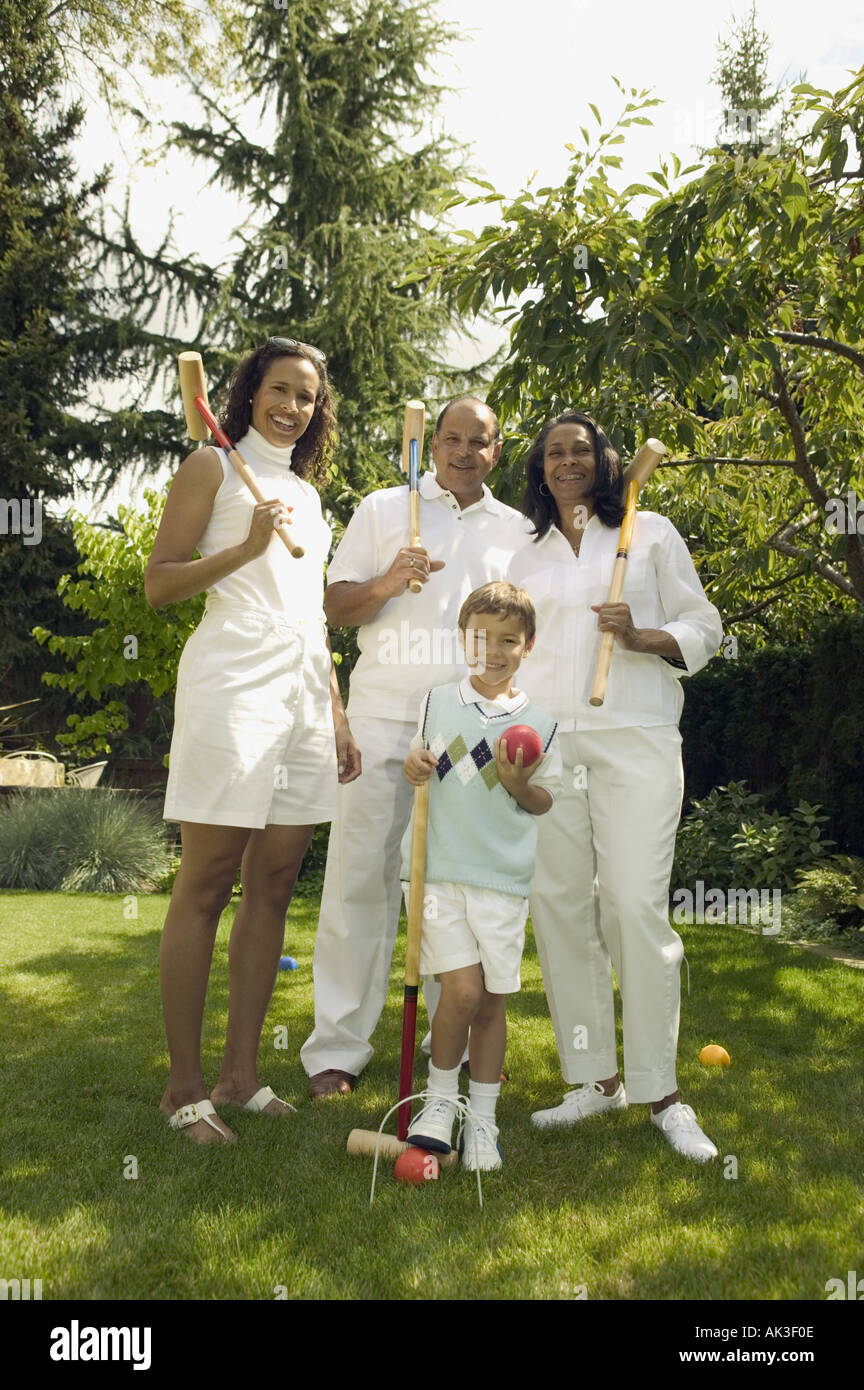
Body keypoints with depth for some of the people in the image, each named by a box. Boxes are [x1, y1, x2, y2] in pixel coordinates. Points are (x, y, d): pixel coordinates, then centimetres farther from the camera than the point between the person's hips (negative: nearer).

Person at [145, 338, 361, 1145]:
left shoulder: (306, 490, 25)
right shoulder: (213, 469, 5)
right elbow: (158, 585, -3)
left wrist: (338, 716, 19)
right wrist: (245, 548, -16)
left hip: (304, 689, 7)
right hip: (233, 683, -7)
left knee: (273, 884, 5)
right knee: (205, 886, -5)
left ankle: (240, 1070, 14)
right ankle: (184, 1085, 3)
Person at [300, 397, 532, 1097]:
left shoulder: (518, 529, 15)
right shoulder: (384, 508, 10)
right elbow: (336, 606, 7)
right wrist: (386, 584, -13)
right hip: (386, 717, -2)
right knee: (361, 875, -4)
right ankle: (339, 1047, 5)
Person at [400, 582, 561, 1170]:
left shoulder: (538, 723, 4)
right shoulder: (437, 702, 5)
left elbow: (545, 802, 10)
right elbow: (419, 763, 18)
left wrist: (520, 784, -11)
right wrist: (413, 768, -5)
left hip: (504, 876, 1)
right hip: (440, 867, -1)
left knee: (493, 1000, 6)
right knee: (462, 989, -11)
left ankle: (482, 1118, 23)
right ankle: (440, 1098, 14)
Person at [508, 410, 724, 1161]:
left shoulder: (650, 533, 11)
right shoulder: (527, 556, 20)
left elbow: (704, 628, 7)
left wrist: (639, 636, -12)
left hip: (634, 740, -3)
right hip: (547, 743, 4)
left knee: (635, 904, -12)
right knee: (558, 903, -1)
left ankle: (661, 1092, -1)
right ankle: (596, 1079, 10)